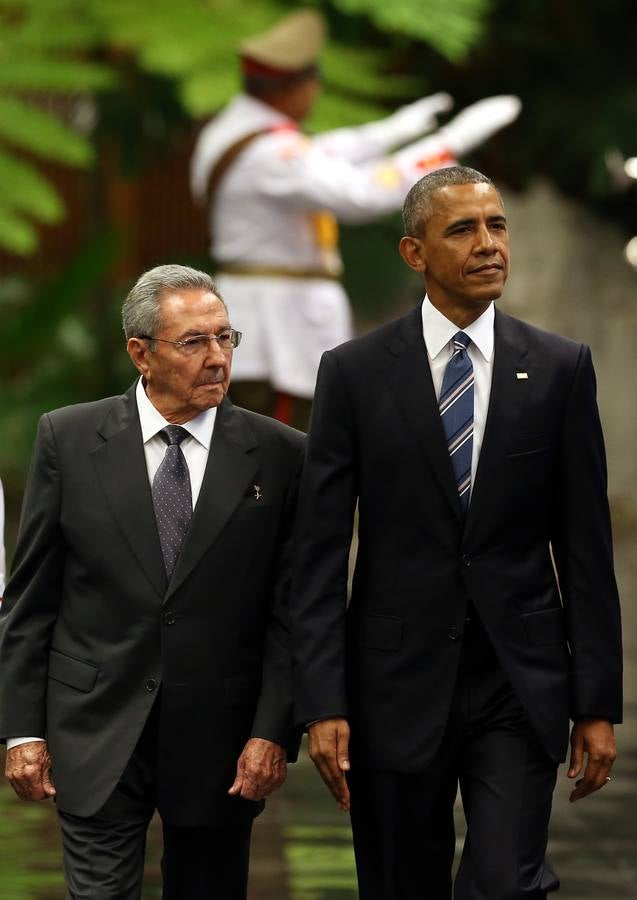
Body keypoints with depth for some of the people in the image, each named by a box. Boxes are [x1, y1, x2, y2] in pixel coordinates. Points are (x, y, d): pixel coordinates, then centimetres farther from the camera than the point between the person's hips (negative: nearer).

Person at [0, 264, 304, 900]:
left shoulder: (279, 455, 0)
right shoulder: (68, 439, 0)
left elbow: (292, 610, 0)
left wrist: (273, 732, -8)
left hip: (220, 743, 1)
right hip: (97, 738, -1)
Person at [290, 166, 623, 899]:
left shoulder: (560, 369, 2)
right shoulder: (354, 373, -1)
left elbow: (585, 547, 3)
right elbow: (320, 555, -2)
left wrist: (598, 702, 0)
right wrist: (322, 704, -9)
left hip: (520, 683, 0)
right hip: (399, 681, 0)